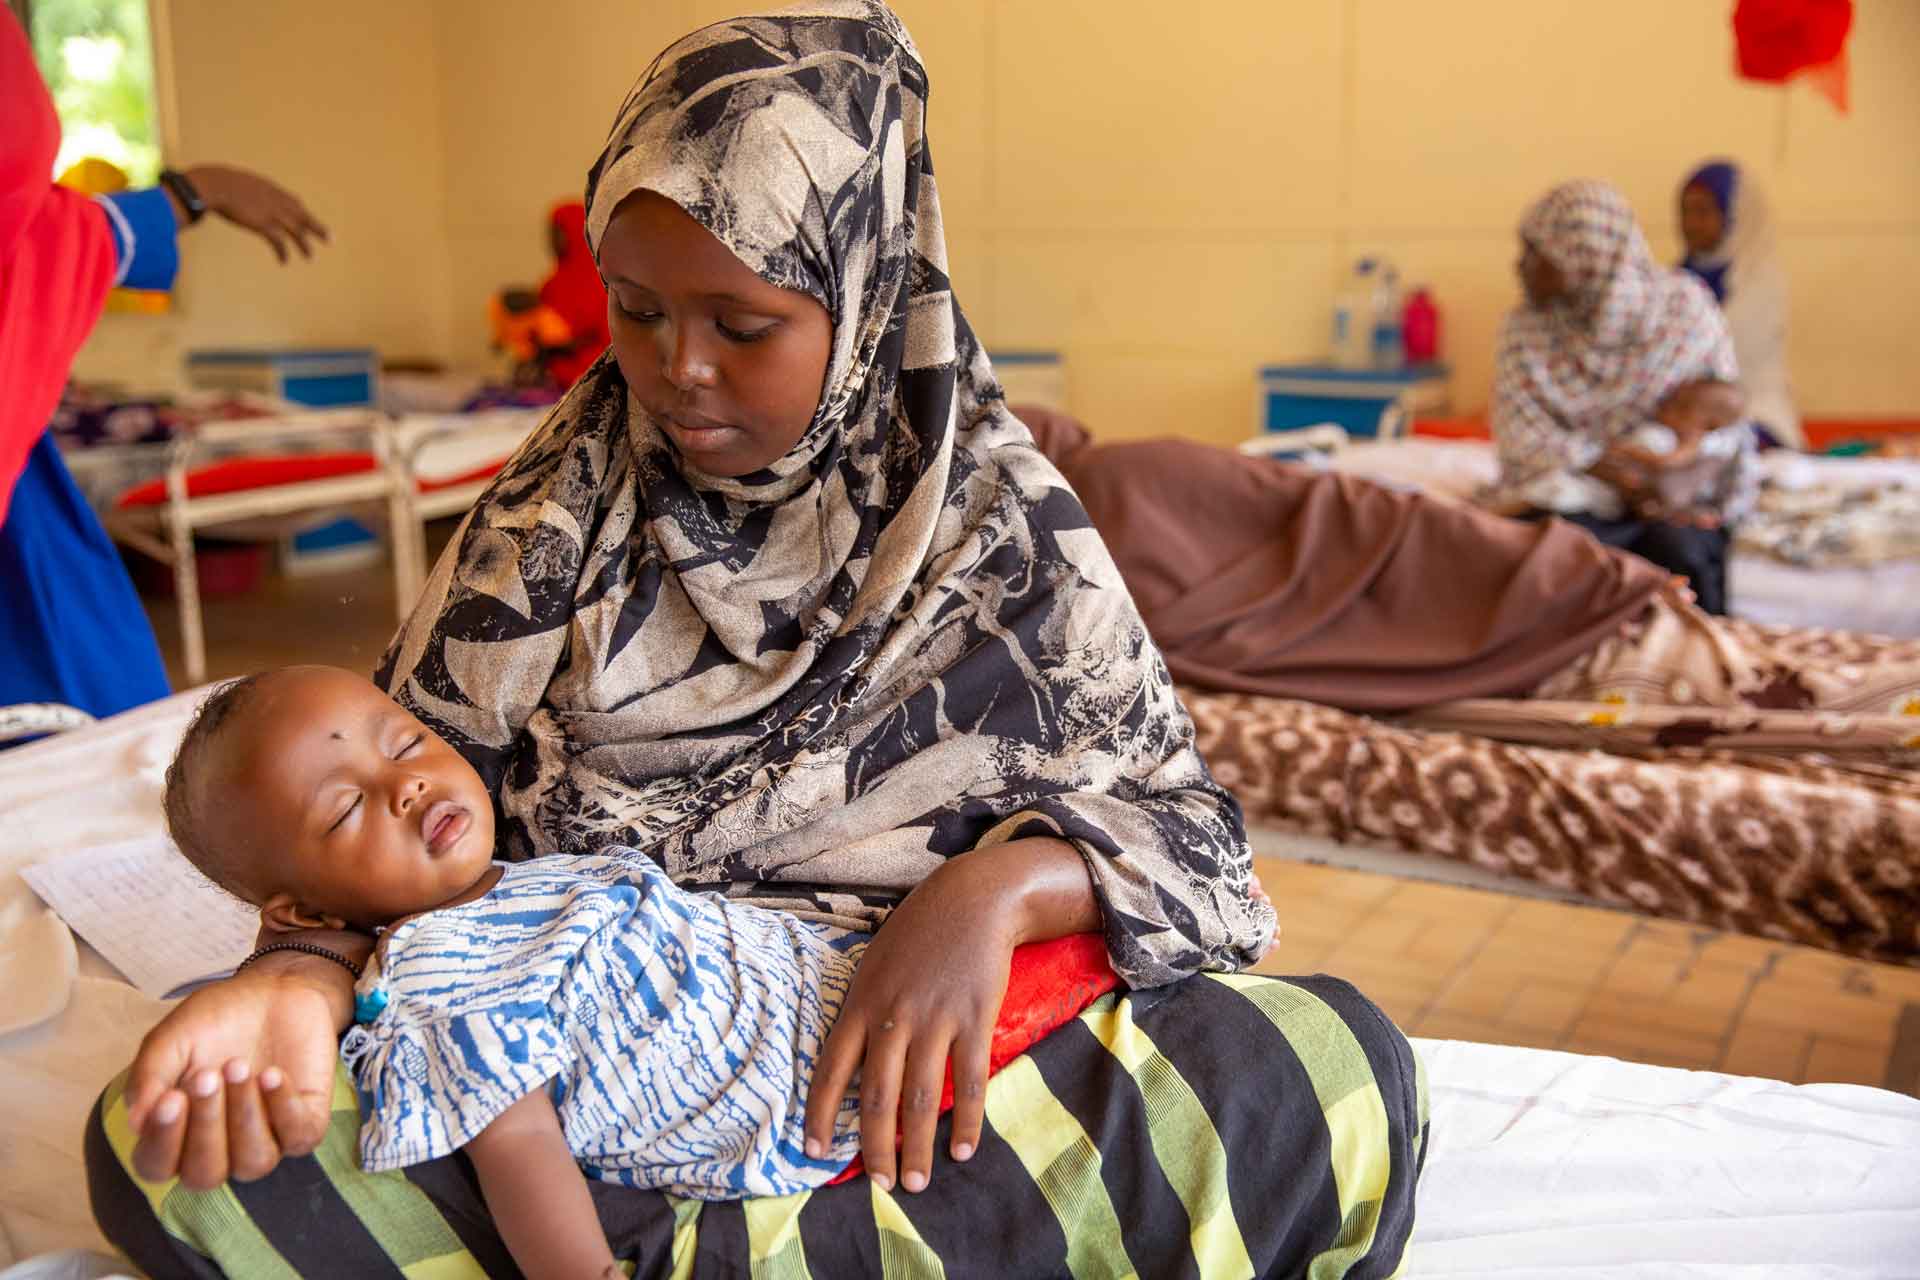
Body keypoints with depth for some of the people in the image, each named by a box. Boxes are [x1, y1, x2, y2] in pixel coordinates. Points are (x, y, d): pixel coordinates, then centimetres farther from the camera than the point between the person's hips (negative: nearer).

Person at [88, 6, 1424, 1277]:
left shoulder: (998, 519, -3)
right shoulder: (560, 508, 2)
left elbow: (1180, 816, -2)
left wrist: (1003, 884, -23)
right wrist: (305, 982, -20)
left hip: (910, 1081, -1)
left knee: (1335, 1069, -26)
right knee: (158, 1138, -21)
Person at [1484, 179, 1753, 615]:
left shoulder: (1685, 306, 0)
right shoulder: (1525, 326, 3)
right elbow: (1518, 432, -6)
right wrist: (1597, 463, -21)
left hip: (1670, 502, 0)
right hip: (1573, 494, 1)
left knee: (1679, 552, -32)